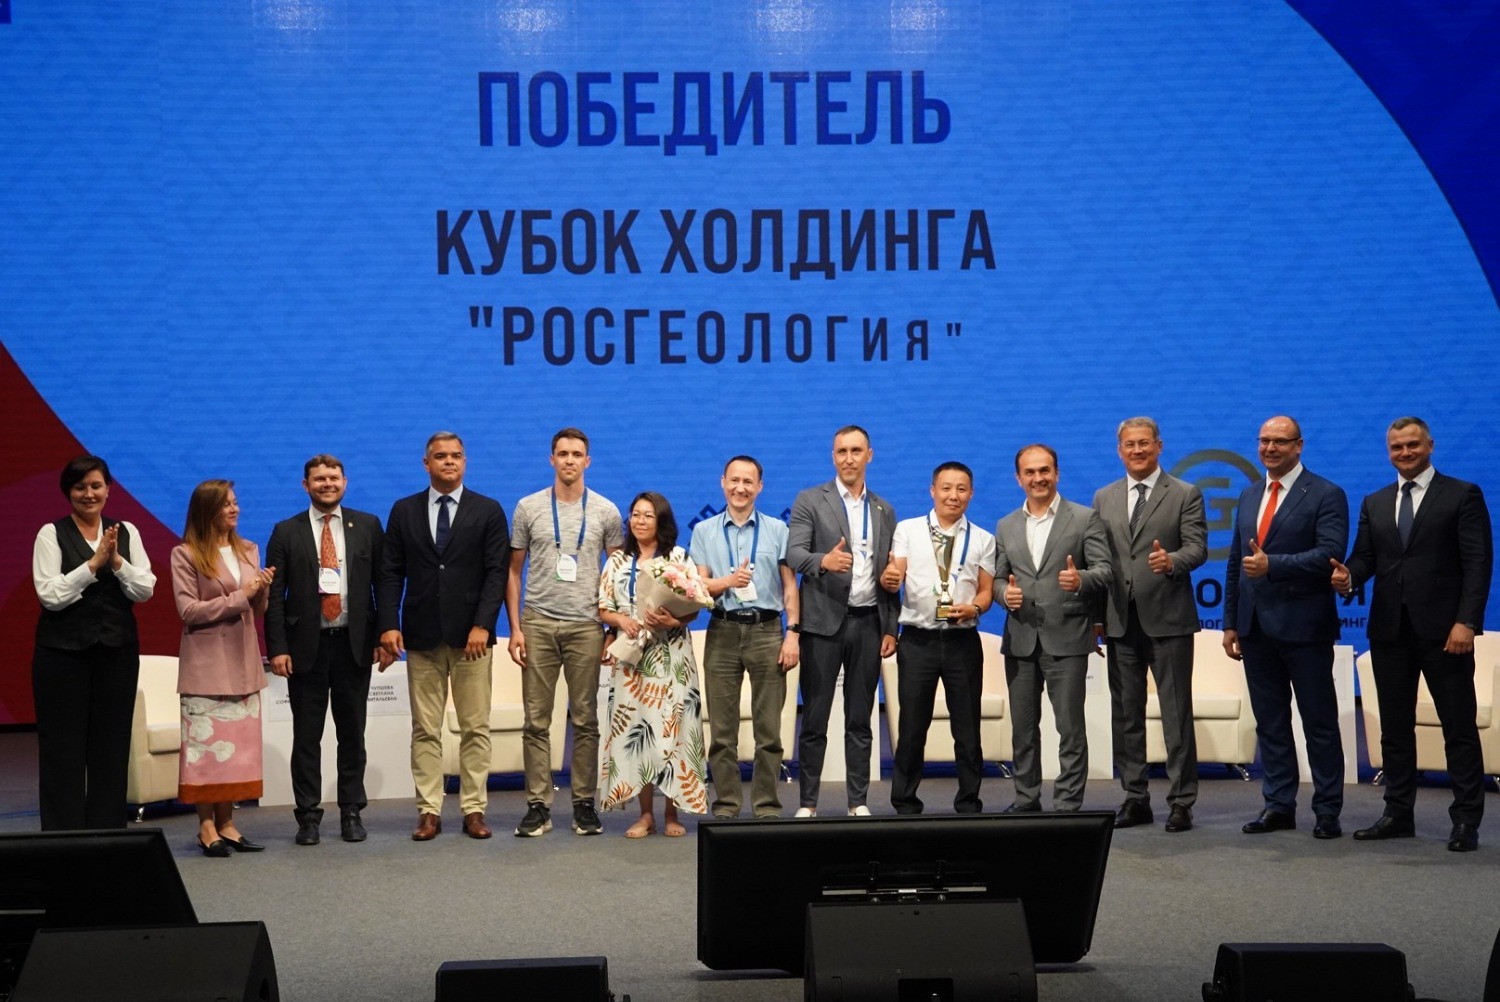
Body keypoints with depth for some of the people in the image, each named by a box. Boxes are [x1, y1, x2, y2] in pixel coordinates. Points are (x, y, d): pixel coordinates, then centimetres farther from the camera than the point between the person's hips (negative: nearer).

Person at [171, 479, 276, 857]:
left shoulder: (248, 551, 12)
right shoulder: (186, 555, -3)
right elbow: (188, 610, -9)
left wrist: (263, 591, -7)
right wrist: (239, 597, -12)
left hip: (243, 660, 5)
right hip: (206, 663, -5)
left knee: (238, 742, 3)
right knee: (206, 741, -4)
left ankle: (226, 822, 8)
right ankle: (207, 826, 0)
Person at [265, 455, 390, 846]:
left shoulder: (368, 526, 6)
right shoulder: (287, 532, 3)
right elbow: (274, 595, 1)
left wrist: (384, 637, -2)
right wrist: (276, 648, -7)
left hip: (354, 643, 1)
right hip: (307, 645, -1)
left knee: (352, 733, 8)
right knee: (306, 736, 4)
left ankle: (351, 813, 16)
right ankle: (308, 815, 11)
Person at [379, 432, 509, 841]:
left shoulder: (488, 511, 5)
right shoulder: (404, 511, 9)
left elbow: (497, 573, -2)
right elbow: (390, 573, 6)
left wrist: (482, 625, -13)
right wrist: (389, 624, -7)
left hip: (471, 635, -1)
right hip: (422, 635, 1)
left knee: (475, 728, 2)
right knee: (425, 730, 4)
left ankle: (474, 809, 8)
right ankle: (429, 811, 8)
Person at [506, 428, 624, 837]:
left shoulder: (606, 511, 5)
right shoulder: (529, 507, 5)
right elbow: (513, 571, 7)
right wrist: (515, 627, 0)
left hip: (586, 626, 0)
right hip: (537, 623, 0)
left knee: (586, 720, 4)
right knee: (536, 720, 1)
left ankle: (584, 804, 11)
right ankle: (538, 806, 6)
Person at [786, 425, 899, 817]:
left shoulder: (884, 510, 13)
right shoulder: (810, 501, 1)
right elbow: (793, 554, -11)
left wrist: (891, 628, 8)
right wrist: (823, 561, -32)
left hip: (868, 623, 3)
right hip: (823, 623, -3)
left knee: (860, 721, 7)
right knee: (814, 719, 1)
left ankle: (859, 802, 12)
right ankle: (808, 803, 7)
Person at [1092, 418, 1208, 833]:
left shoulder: (1186, 495, 2)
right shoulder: (1104, 499, 13)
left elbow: (1197, 548, -7)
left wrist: (1171, 561, -29)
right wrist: (1097, 616, 6)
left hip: (1167, 619, -4)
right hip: (1120, 622, 4)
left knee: (1176, 713, -1)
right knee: (1125, 713, 8)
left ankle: (1181, 801, 5)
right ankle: (1135, 798, 17)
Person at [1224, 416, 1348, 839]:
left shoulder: (1326, 496, -5)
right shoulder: (1249, 496, 14)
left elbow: (1330, 554, -17)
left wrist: (1272, 564, -26)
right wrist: (1231, 622, 12)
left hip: (1303, 626, -6)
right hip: (1256, 626, 6)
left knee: (1319, 722, 1)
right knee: (1269, 721, 10)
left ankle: (1327, 811, 8)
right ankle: (1278, 805, 18)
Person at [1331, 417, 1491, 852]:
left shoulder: (1462, 495, 0)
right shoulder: (1374, 503, 15)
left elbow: (1478, 563, -6)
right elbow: (1364, 556, 8)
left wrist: (1466, 622, -16)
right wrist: (1349, 576, -16)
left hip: (1442, 630, -5)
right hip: (1390, 629, 5)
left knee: (1459, 726, 0)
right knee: (1395, 727, 9)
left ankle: (1466, 820, 5)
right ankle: (1398, 814, 16)